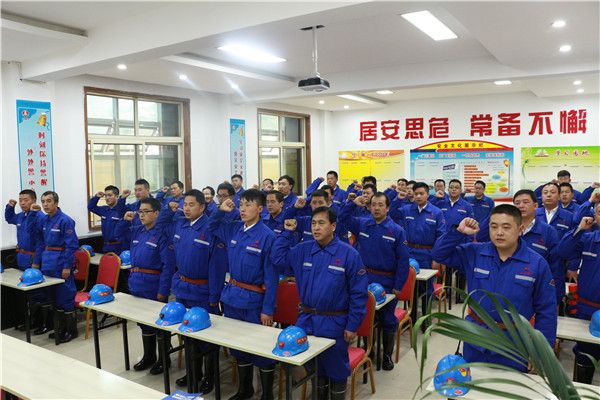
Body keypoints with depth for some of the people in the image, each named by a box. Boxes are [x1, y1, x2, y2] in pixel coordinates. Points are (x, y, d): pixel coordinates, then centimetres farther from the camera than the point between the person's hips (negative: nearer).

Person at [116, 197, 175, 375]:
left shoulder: (162, 234, -15)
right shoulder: (137, 231, 7)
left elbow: (168, 265, -17)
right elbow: (120, 234, 27)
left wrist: (163, 290, -20)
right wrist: (125, 220, 6)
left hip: (154, 286, -7)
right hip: (137, 285, 7)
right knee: (144, 322, 19)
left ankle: (163, 360, 22)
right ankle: (148, 357, 35)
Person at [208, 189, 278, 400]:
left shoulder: (267, 236, -15)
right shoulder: (234, 229, 3)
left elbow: (271, 276, -14)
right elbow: (212, 227, 23)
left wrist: (268, 309, -15)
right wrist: (220, 211, 2)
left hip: (254, 301, -6)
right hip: (232, 297, 6)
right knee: (238, 346, 19)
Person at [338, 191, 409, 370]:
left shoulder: (397, 231, -7)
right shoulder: (362, 224, 2)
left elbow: (403, 260, -6)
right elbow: (343, 218, 11)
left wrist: (398, 286, -10)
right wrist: (353, 204, -6)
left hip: (387, 282, -2)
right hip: (365, 279, 3)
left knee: (387, 319, 10)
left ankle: (387, 355, 27)